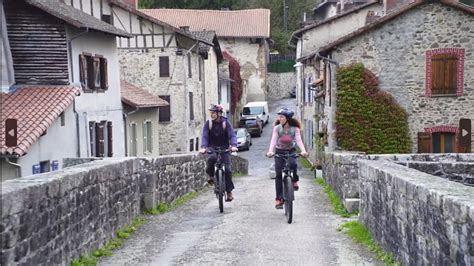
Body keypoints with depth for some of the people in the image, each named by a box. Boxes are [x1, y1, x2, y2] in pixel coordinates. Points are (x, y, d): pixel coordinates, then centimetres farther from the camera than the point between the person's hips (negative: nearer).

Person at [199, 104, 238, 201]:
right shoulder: (208, 123, -1)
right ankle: (211, 175, -5)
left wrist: (233, 145, -31)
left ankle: (229, 192, 1)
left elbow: (232, 135, -12)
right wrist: (203, 147, -28)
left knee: (227, 169, -11)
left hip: (224, 149, 0)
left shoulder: (226, 123, -3)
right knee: (211, 159, -34)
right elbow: (204, 136, -10)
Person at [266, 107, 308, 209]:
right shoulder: (277, 128, -7)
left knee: (293, 164, -33)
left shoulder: (295, 128, -7)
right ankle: (278, 198, -1)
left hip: (291, 152, -1)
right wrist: (270, 151, -36)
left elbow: (298, 140, -18)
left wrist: (303, 151, -36)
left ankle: (295, 181, -4)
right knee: (278, 175, -7)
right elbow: (273, 140, -18)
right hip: (279, 152, 1)